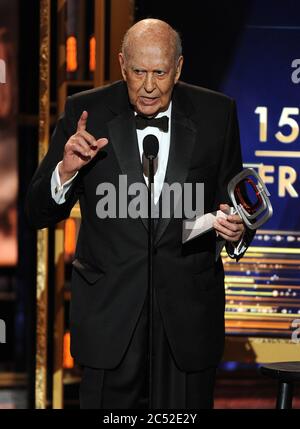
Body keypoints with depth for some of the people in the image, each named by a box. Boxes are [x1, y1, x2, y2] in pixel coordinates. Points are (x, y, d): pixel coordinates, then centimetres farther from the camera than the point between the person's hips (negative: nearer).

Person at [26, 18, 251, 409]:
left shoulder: (216, 114, 0)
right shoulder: (86, 112, -3)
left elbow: (232, 202, 6)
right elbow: (39, 214, -2)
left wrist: (235, 230, -16)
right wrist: (66, 170, -22)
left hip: (188, 314, 1)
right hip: (110, 309, -1)